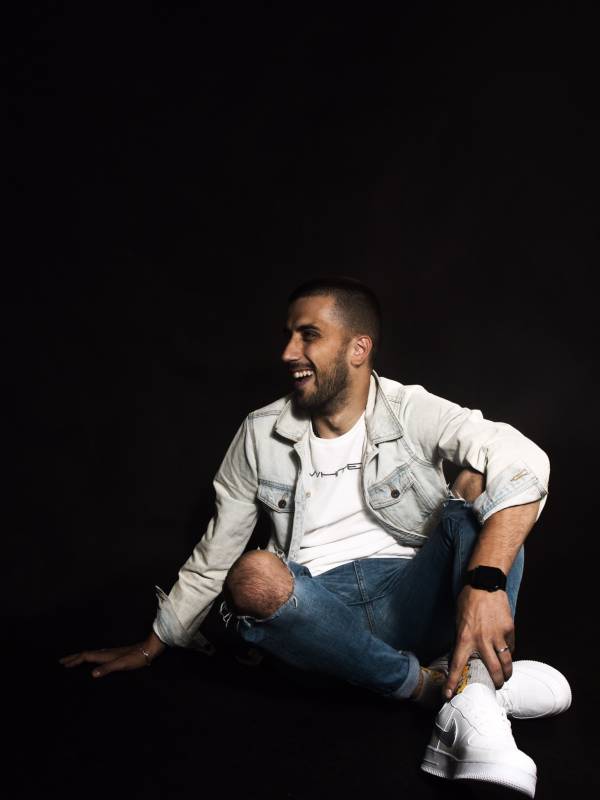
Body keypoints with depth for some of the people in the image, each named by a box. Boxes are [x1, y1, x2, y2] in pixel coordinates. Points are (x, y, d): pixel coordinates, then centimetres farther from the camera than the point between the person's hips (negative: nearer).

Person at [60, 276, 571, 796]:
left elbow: (523, 460, -22)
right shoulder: (261, 435, 5)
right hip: (320, 611, 1)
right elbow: (215, 554, 14)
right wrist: (150, 648, 18)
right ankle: (437, 684, -20)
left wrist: (485, 582, -39)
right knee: (253, 576, -31)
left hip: (413, 599, -1)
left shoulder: (411, 412, -4)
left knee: (478, 487, -23)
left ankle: (475, 698, -37)